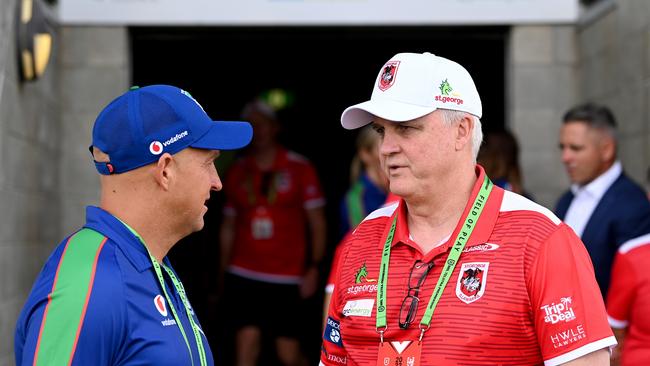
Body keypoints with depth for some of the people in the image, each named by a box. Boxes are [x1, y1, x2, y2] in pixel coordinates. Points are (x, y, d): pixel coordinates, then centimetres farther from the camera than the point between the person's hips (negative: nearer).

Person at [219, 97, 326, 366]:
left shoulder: (300, 168, 0)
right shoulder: (237, 172, 9)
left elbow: (317, 222, 0)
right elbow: (228, 227, 14)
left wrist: (314, 268, -9)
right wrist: (223, 272, 10)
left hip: (287, 278, -2)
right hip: (244, 275, 2)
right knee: (247, 340, -8)